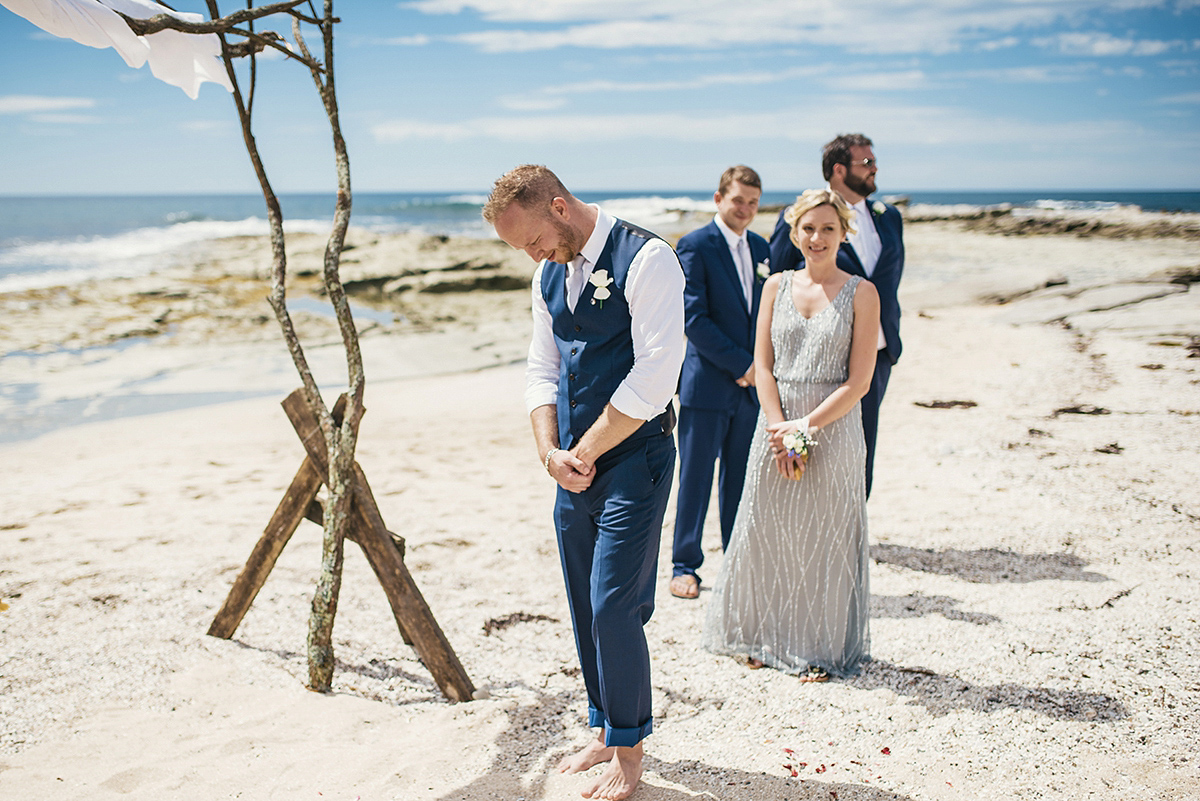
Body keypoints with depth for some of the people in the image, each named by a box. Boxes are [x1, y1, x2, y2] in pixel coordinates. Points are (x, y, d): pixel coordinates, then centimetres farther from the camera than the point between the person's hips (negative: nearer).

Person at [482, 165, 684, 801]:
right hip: (576, 466, 7)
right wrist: (551, 451, -3)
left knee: (613, 609, -6)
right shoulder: (550, 275, 11)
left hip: (633, 462, -7)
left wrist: (585, 451, -14)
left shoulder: (645, 260, -14)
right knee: (584, 608, 13)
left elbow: (655, 374, -20)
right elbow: (542, 370, 14)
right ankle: (605, 732, 29)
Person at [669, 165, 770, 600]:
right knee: (695, 478, 2)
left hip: (751, 384, 5)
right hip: (708, 382, -5)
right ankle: (684, 565, 14)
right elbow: (693, 319, -13)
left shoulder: (760, 248, 12)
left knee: (741, 478, 11)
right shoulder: (694, 246, -8)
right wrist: (741, 364, -13)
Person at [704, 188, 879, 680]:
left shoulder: (861, 293, -3)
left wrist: (807, 425, -15)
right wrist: (779, 428, -11)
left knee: (825, 541, 5)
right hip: (776, 425, 3)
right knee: (767, 534, 9)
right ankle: (767, 638, 27)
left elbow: (859, 381, -7)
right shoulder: (777, 286, 5)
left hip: (833, 428, -2)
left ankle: (821, 649, 21)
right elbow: (762, 366, 1)